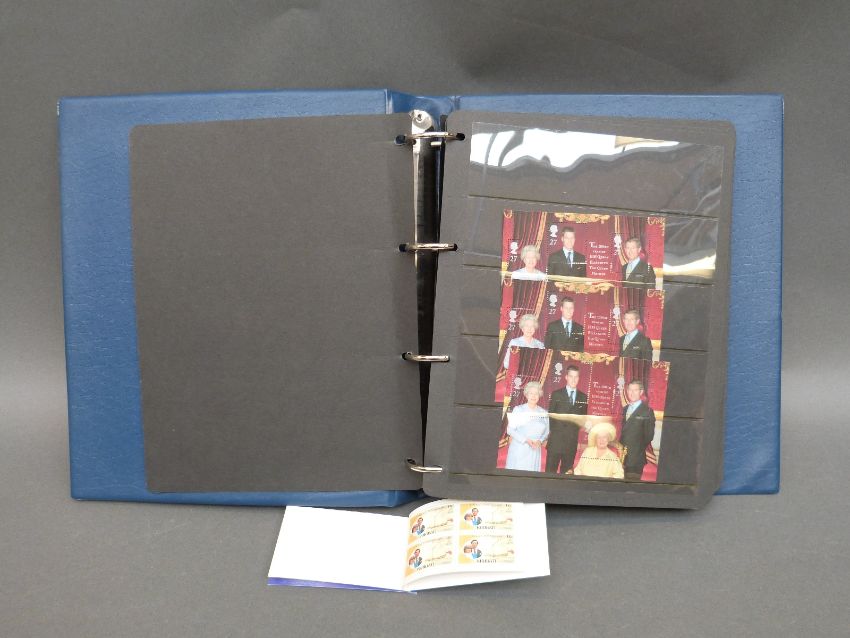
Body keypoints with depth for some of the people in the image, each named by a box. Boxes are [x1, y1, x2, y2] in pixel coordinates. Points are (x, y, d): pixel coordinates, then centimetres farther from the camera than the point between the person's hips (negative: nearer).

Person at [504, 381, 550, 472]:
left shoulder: (544, 413, 8)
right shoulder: (518, 409, 1)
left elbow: (547, 431, 12)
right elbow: (510, 429, -4)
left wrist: (540, 441, -8)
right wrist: (526, 440, -13)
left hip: (535, 451, 2)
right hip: (519, 450, -2)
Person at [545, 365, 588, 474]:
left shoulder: (583, 397, 9)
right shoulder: (556, 394, 3)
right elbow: (550, 415, 4)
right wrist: (551, 430, -4)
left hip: (572, 440, 2)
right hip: (555, 440, -2)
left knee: (567, 472, 7)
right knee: (550, 471, -1)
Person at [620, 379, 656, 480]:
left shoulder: (647, 411, -2)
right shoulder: (625, 409, 18)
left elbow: (649, 435, -5)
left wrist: (639, 451, -8)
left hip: (636, 457, -5)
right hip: (622, 456, 5)